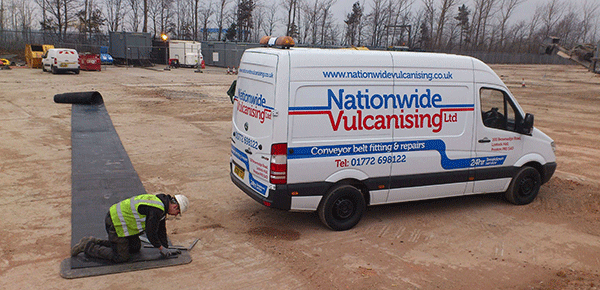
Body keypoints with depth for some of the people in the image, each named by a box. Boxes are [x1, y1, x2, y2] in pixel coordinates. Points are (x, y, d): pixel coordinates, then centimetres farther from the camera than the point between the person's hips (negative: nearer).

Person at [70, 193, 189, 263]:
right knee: (120, 257, -6)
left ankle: (95, 242, 21)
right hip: (116, 223, -10)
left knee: (135, 247, 16)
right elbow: (151, 233, -19)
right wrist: (162, 248, -6)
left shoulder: (161, 205, 7)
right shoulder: (156, 210, -25)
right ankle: (87, 247, 4)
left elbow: (161, 229, 15)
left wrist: (166, 248, 14)